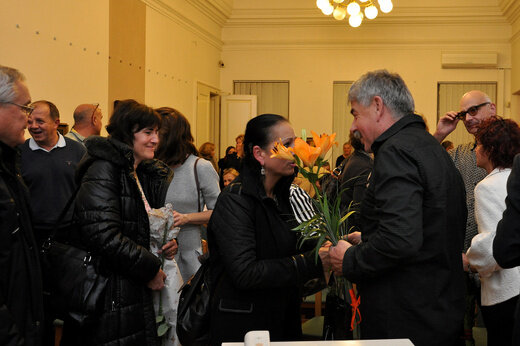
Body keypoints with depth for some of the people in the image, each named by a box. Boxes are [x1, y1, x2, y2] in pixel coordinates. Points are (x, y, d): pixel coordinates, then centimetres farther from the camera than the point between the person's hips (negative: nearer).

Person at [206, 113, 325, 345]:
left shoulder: (280, 196, 8)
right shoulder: (235, 201, -18)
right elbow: (244, 273, -27)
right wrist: (311, 263, -24)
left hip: (284, 320, 8)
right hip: (243, 325, -8)